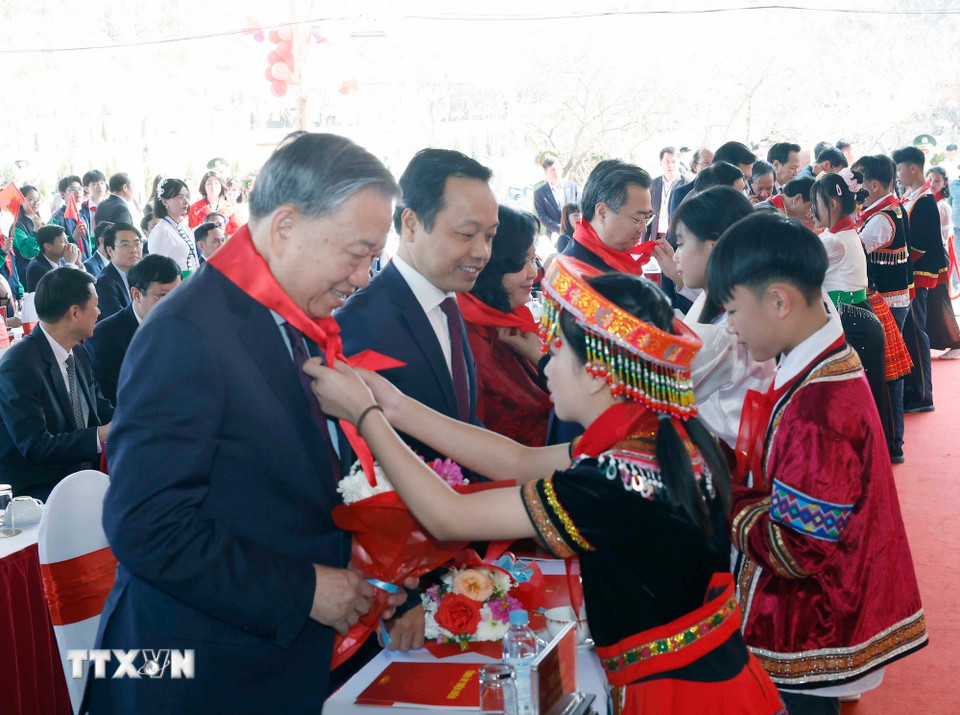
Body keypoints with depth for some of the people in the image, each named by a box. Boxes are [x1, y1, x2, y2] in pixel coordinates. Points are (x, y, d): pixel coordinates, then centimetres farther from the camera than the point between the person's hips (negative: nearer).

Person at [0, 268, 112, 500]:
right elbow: (35, 446, -21)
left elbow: (103, 413, 11)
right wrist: (102, 435, -23)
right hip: (36, 489, -8)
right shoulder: (19, 365, -18)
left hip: (81, 473, 8)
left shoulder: (78, 353, 7)